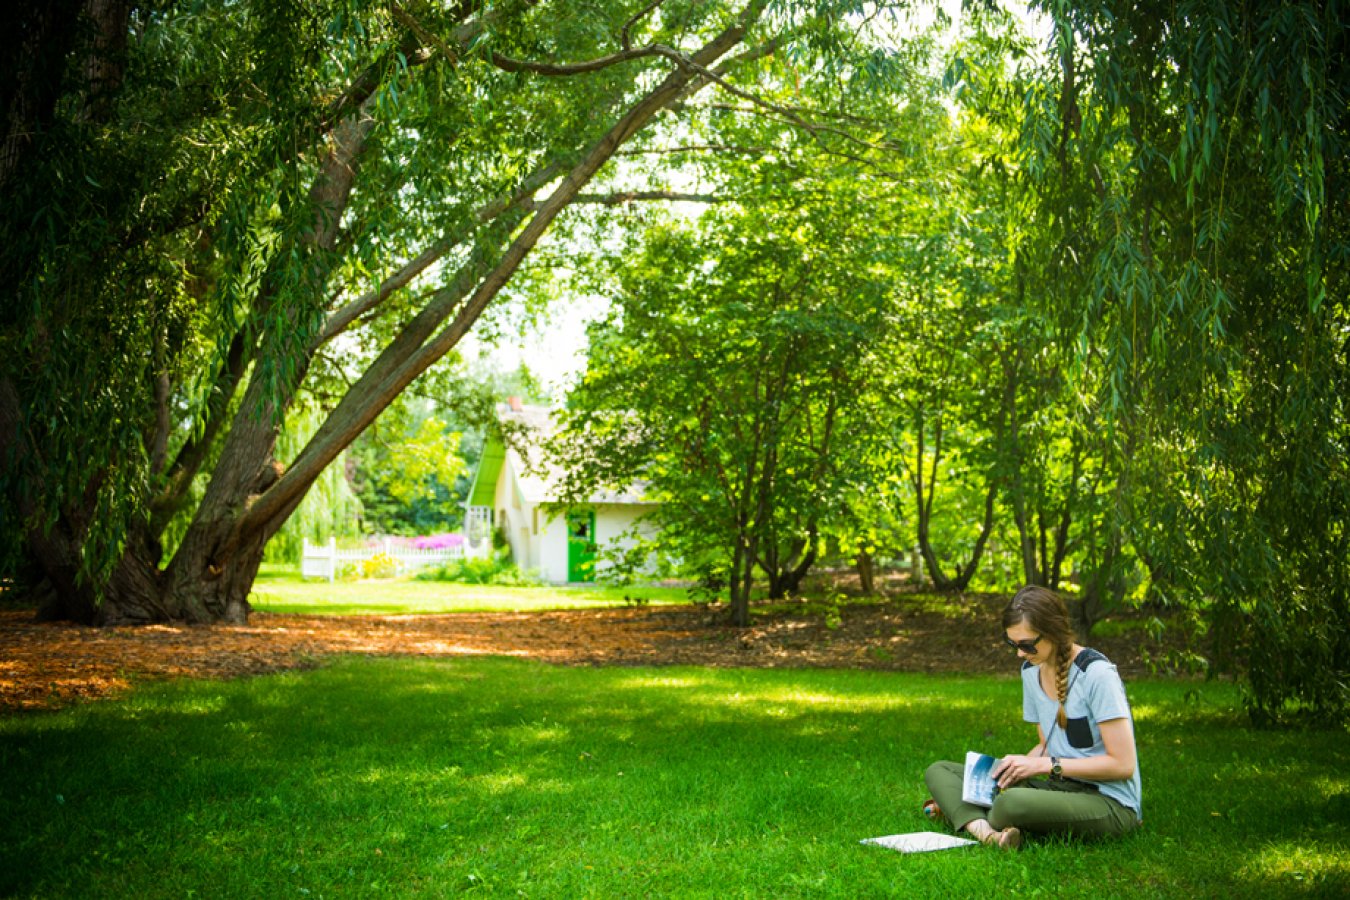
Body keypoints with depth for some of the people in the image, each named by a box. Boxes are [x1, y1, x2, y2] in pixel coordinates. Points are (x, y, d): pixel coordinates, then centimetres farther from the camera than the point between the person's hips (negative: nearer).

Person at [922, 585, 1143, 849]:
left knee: (1013, 802, -40)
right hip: (1059, 788, 9)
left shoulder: (1097, 674, -16)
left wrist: (1045, 765, -16)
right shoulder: (1031, 670, 8)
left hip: (1109, 803, -9)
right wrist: (1012, 768, -1)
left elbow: (1123, 765, -17)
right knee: (939, 771, -2)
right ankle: (990, 835, -29)